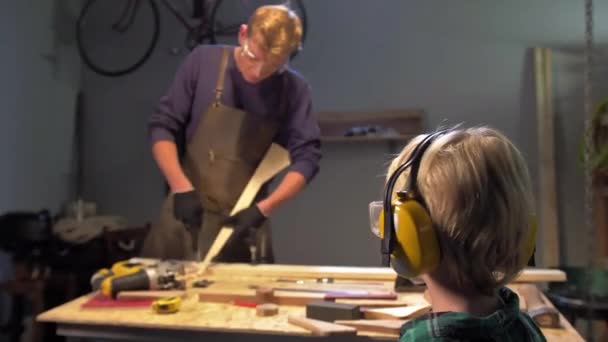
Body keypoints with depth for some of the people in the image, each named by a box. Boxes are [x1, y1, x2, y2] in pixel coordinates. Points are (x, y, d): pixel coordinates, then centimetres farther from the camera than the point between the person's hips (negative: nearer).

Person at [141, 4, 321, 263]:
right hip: (188, 211, 1)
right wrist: (181, 187, -17)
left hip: (245, 219, 0)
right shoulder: (204, 61, -5)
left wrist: (263, 209, -19)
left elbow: (306, 157, -8)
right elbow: (162, 127, -3)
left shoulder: (294, 89, -5)